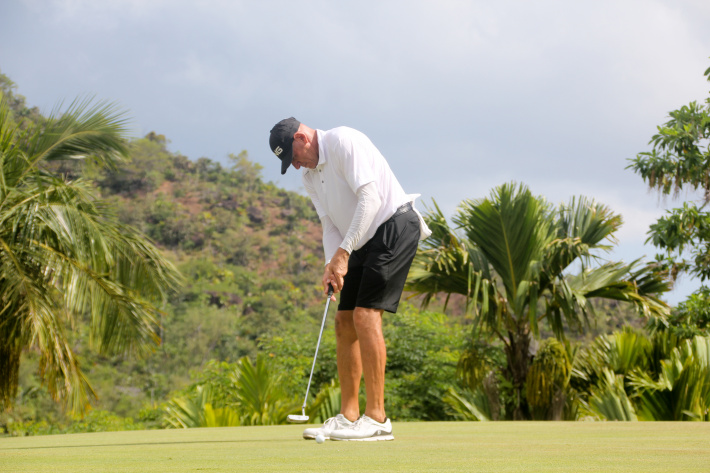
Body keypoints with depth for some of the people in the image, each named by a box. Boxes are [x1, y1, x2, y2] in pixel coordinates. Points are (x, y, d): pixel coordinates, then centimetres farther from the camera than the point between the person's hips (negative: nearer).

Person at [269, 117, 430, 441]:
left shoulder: (344, 141, -14)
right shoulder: (309, 177, 13)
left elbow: (370, 198, -22)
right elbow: (330, 225, 11)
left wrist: (344, 251, -23)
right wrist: (331, 264, -8)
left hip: (395, 226, -9)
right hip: (365, 242, 9)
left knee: (366, 314, -17)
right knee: (345, 321, 4)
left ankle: (376, 419, -16)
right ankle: (348, 416, 9)